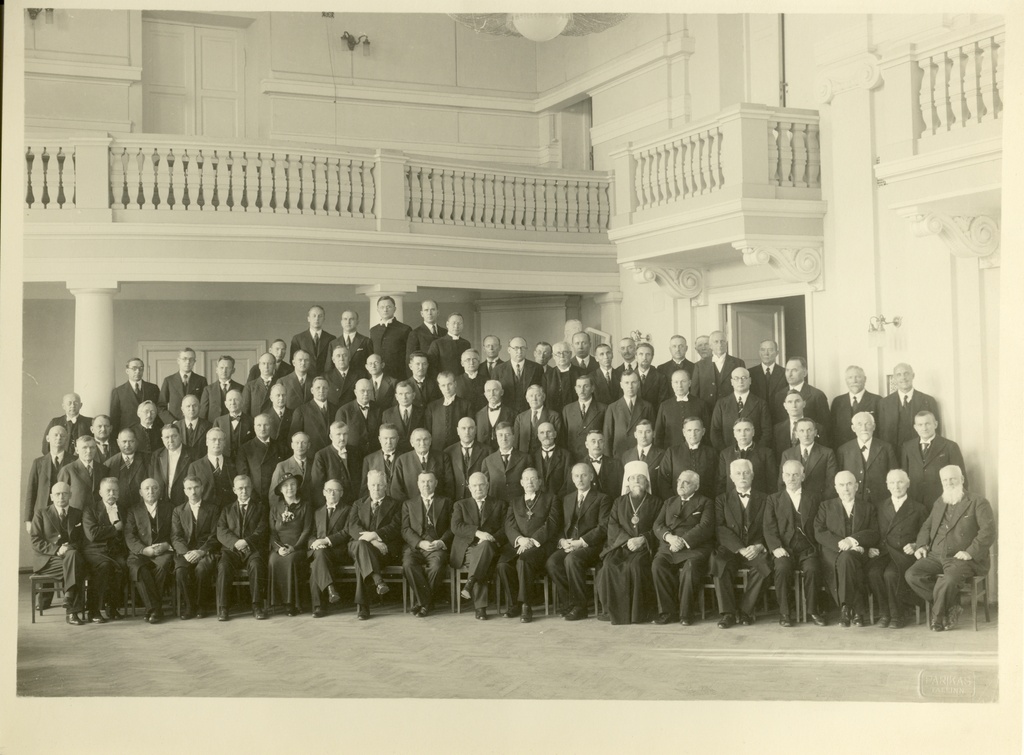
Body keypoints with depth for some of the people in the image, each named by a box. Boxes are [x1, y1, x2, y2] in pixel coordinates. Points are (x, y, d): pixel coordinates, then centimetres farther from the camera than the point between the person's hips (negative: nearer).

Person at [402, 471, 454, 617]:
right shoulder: (408, 503, 20)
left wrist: (442, 542, -9)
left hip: (437, 547, -1)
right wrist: (420, 543, -10)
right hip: (415, 546, 1)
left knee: (436, 566, -34)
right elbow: (405, 529, 8)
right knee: (408, 564, -33)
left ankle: (420, 603, -16)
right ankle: (425, 602, -21)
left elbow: (452, 527, 11)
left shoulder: (445, 502, 19)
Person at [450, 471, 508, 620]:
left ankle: (470, 584, -41)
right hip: (468, 549, 0)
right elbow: (456, 527, 2)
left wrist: (491, 539, -14)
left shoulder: (499, 504, 21)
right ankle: (480, 608, -38)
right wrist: (477, 533, -16)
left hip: (490, 548, 0)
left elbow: (505, 528, 7)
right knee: (475, 560, -36)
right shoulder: (460, 505, 21)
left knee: (485, 544, -38)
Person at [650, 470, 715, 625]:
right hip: (669, 547, 3)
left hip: (694, 547, -3)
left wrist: (683, 541, -16)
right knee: (657, 564, -29)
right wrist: (669, 537, -9)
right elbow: (657, 525, 15)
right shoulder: (669, 502, 26)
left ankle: (685, 613, -22)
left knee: (691, 567, -36)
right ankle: (667, 611, -21)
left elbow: (705, 527, -4)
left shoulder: (705, 503, 12)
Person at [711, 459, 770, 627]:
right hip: (731, 550, 0)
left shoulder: (764, 500, 15)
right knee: (719, 562, -33)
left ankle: (746, 611, -20)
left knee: (764, 564, -33)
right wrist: (740, 549, -15)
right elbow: (720, 530, -1)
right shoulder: (723, 500, 13)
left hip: (755, 551, 0)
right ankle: (727, 613, -24)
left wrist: (759, 547, -15)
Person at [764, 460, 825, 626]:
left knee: (813, 569, -31)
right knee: (782, 568, -32)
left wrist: (816, 548, -5)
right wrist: (776, 547, -13)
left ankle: (813, 610, -13)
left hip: (807, 550, 1)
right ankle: (785, 612, -18)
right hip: (784, 550, -1)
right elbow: (769, 528, 4)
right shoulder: (774, 499, 15)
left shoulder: (812, 500, 19)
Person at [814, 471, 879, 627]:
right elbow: (819, 533, 4)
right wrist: (842, 544, -13)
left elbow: (874, 535, 6)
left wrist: (852, 540, -12)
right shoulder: (826, 507, 20)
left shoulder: (867, 508, 21)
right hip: (833, 555, 0)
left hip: (859, 555, 0)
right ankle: (858, 610, -29)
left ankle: (846, 608, -30)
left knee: (847, 558, -36)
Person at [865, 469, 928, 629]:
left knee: (891, 574, -34)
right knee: (873, 572, -31)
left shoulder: (918, 508, 15)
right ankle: (884, 613, -14)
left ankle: (897, 615, -15)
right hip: (883, 552, 2)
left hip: (905, 554, -2)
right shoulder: (880, 508, 22)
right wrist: (871, 547, 0)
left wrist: (915, 546, -7)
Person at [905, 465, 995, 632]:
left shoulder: (978, 503, 3)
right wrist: (921, 545, 8)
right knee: (912, 575, -20)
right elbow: (926, 527, 28)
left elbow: (988, 531, -8)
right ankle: (951, 605, -5)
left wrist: (971, 552, -19)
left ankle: (938, 616, -8)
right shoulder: (938, 503, 22)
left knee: (949, 579, -36)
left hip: (962, 559, -6)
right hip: (935, 556, 6)